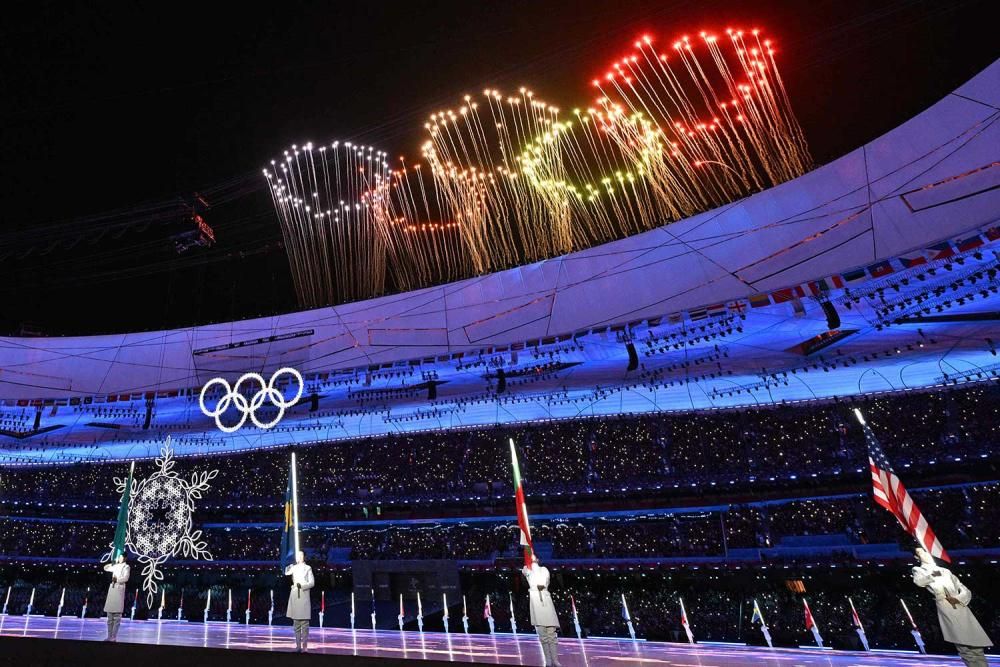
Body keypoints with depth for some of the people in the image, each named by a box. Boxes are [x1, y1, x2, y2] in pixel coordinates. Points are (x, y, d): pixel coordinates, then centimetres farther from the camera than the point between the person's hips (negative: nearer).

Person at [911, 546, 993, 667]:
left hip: (961, 607, 4)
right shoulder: (918, 570, 12)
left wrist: (958, 599, 0)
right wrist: (933, 574, 2)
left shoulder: (945, 571, 24)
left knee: (977, 648, -4)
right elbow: (919, 581, -12)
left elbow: (966, 591, 20)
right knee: (966, 649, -14)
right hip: (946, 608, -4)